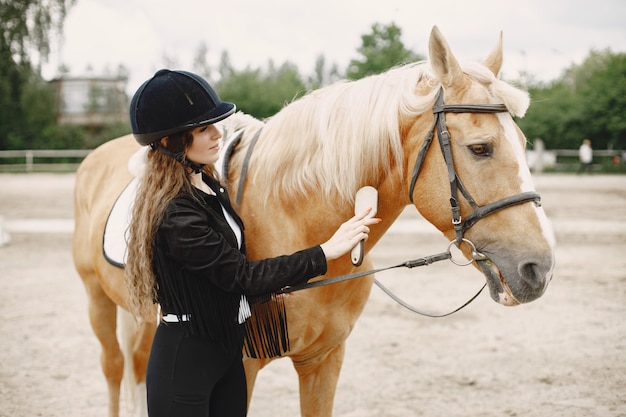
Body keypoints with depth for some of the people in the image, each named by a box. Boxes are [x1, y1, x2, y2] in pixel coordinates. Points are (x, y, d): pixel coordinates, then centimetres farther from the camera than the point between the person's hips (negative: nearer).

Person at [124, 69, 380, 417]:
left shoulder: (209, 187, 4)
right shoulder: (176, 215, -25)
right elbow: (243, 276, -24)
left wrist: (264, 287, -1)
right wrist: (326, 252, -24)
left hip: (227, 348, 9)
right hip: (185, 361, -9)